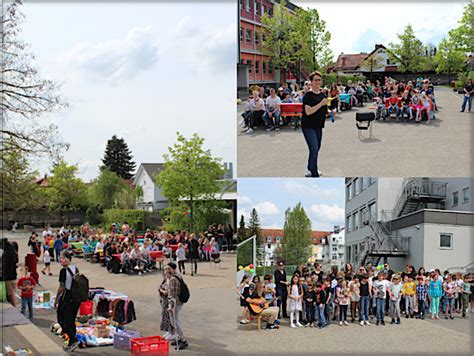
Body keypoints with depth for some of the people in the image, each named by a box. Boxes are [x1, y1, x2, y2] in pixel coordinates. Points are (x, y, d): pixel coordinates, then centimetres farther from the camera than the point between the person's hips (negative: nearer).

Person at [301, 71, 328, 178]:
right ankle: (315, 175, -9)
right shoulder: (308, 95, -13)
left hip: (318, 126, 8)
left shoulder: (322, 95, 10)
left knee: (316, 149, 15)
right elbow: (308, 111, -24)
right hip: (308, 126, -8)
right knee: (314, 149, -13)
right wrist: (321, 104, -25)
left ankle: (310, 170, 31)